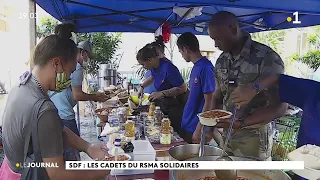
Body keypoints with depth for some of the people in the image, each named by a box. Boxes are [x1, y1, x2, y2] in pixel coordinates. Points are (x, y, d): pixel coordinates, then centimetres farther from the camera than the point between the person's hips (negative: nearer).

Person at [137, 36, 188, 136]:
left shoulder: (168, 68, -25)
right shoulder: (155, 67, 2)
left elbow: (182, 88, -22)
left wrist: (162, 93, -24)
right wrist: (142, 87, 14)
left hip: (177, 107, -8)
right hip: (166, 106, 8)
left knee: (178, 134, -5)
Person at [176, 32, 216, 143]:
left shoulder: (205, 68, -18)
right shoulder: (196, 67, 8)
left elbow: (209, 101, -19)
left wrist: (199, 130, -17)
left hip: (196, 128, -8)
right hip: (188, 126, 8)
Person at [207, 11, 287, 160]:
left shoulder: (267, 58, -17)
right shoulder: (221, 61, 2)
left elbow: (280, 107, -18)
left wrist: (241, 123, -27)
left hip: (254, 139, -5)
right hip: (226, 136, 6)